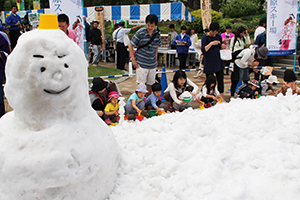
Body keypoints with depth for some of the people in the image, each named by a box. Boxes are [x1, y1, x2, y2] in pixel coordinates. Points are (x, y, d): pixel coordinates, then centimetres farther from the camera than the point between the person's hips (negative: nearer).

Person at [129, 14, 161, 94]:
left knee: (150, 84, 11)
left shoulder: (157, 33, 1)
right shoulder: (140, 33, -12)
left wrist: (156, 58, 13)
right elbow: (130, 45, -6)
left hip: (152, 63, 4)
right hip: (141, 63, -4)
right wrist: (133, 60, -8)